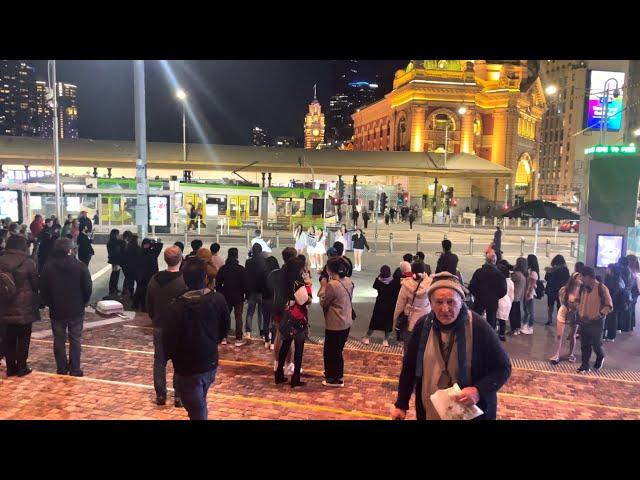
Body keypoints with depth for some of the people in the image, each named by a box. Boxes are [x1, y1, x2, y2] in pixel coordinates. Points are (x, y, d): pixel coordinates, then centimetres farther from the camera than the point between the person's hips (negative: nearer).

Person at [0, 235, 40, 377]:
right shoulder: (28, 262, -11)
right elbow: (35, 283, -5)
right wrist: (37, 300, 11)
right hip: (24, 307, -4)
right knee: (23, 338, 6)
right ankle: (22, 367, 11)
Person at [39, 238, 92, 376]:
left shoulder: (48, 267, -6)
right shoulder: (80, 266, -10)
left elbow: (43, 290, -1)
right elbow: (88, 288, -7)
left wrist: (50, 304, 13)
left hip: (56, 310, 1)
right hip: (76, 310, -1)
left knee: (59, 340, 11)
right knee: (75, 340, 6)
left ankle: (62, 369, 15)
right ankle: (74, 369, 8)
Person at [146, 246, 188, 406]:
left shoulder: (154, 279, -2)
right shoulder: (184, 281, -19)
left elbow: (148, 305, 8)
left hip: (159, 327, 4)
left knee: (159, 361, 14)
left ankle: (160, 395, 20)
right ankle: (179, 396, 13)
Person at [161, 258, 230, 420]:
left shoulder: (175, 308, -26)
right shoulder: (218, 300, -12)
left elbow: (169, 343, -18)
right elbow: (224, 330, 4)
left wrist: (169, 356, 4)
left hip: (188, 369, -5)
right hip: (211, 364, 5)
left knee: (197, 412, 10)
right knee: (200, 404, 28)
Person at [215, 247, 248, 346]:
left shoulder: (222, 269, -1)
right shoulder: (240, 269, -11)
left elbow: (218, 283, 3)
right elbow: (245, 283, -9)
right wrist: (246, 294, 0)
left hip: (226, 296, 3)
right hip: (238, 296, -3)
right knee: (238, 317, 3)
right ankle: (238, 339, 3)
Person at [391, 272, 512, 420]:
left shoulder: (479, 327, -18)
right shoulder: (422, 326, -8)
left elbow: (503, 368, -9)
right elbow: (409, 367, 2)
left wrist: (479, 391, -24)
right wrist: (401, 405, 4)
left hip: (471, 413, -3)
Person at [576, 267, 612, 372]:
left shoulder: (601, 288, -14)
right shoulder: (583, 288, 4)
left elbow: (609, 306, -11)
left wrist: (600, 314, -21)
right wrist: (579, 311, 6)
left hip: (596, 322, -5)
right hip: (583, 321, 5)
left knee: (596, 344, 8)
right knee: (584, 345, 9)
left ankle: (600, 358, 38)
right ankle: (585, 365, 19)